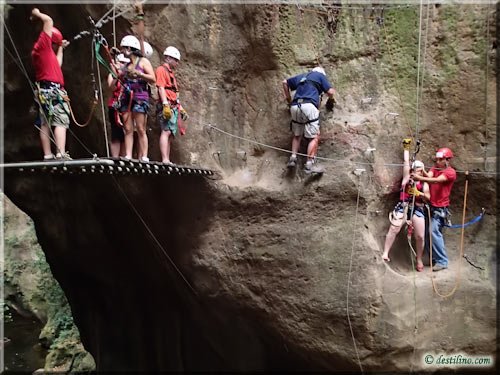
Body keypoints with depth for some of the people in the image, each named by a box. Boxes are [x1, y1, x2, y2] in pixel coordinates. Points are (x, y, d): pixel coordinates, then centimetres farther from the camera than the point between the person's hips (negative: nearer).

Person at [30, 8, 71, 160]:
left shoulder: (40, 51, 23)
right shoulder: (42, 44, 0)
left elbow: (56, 65, 32)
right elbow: (48, 20, -5)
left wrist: (61, 48, 37)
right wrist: (37, 13, 12)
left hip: (44, 90, 9)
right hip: (52, 89, -9)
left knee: (45, 124, 4)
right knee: (61, 121, -14)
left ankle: (47, 156, 4)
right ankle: (61, 154, -23)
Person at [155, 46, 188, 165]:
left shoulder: (170, 73, 28)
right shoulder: (161, 69, 0)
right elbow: (161, 88, -13)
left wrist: (181, 108, 25)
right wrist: (165, 104, -24)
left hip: (174, 107, 9)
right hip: (167, 106, -9)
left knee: (170, 134, 4)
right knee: (166, 131, -17)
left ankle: (167, 160, 4)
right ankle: (165, 160, -23)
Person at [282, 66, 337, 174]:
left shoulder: (302, 76, 31)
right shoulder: (320, 75, 17)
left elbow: (285, 82, 36)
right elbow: (330, 92, 8)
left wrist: (288, 97, 40)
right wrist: (331, 99, 29)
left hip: (295, 106, 6)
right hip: (309, 106, -5)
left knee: (297, 135, 19)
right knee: (314, 137, -5)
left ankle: (293, 158, 5)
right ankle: (309, 164, -13)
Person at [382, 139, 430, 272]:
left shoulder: (424, 184, 15)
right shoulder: (407, 178, 8)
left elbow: (428, 197, 8)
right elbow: (406, 162, 5)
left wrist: (420, 194, -11)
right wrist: (406, 148, 8)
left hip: (417, 209, 3)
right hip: (403, 206, -3)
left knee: (420, 236, 1)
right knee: (394, 229, -19)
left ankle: (419, 260, 19)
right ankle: (385, 253, -18)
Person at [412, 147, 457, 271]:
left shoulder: (451, 172, -8)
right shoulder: (435, 168, 11)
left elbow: (437, 180, -26)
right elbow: (429, 176, -10)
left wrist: (420, 178, -38)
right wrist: (423, 172, -33)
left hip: (440, 208, -7)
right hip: (431, 206, 7)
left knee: (434, 232, -13)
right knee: (433, 232, 11)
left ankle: (442, 261, -3)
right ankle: (435, 258, 23)